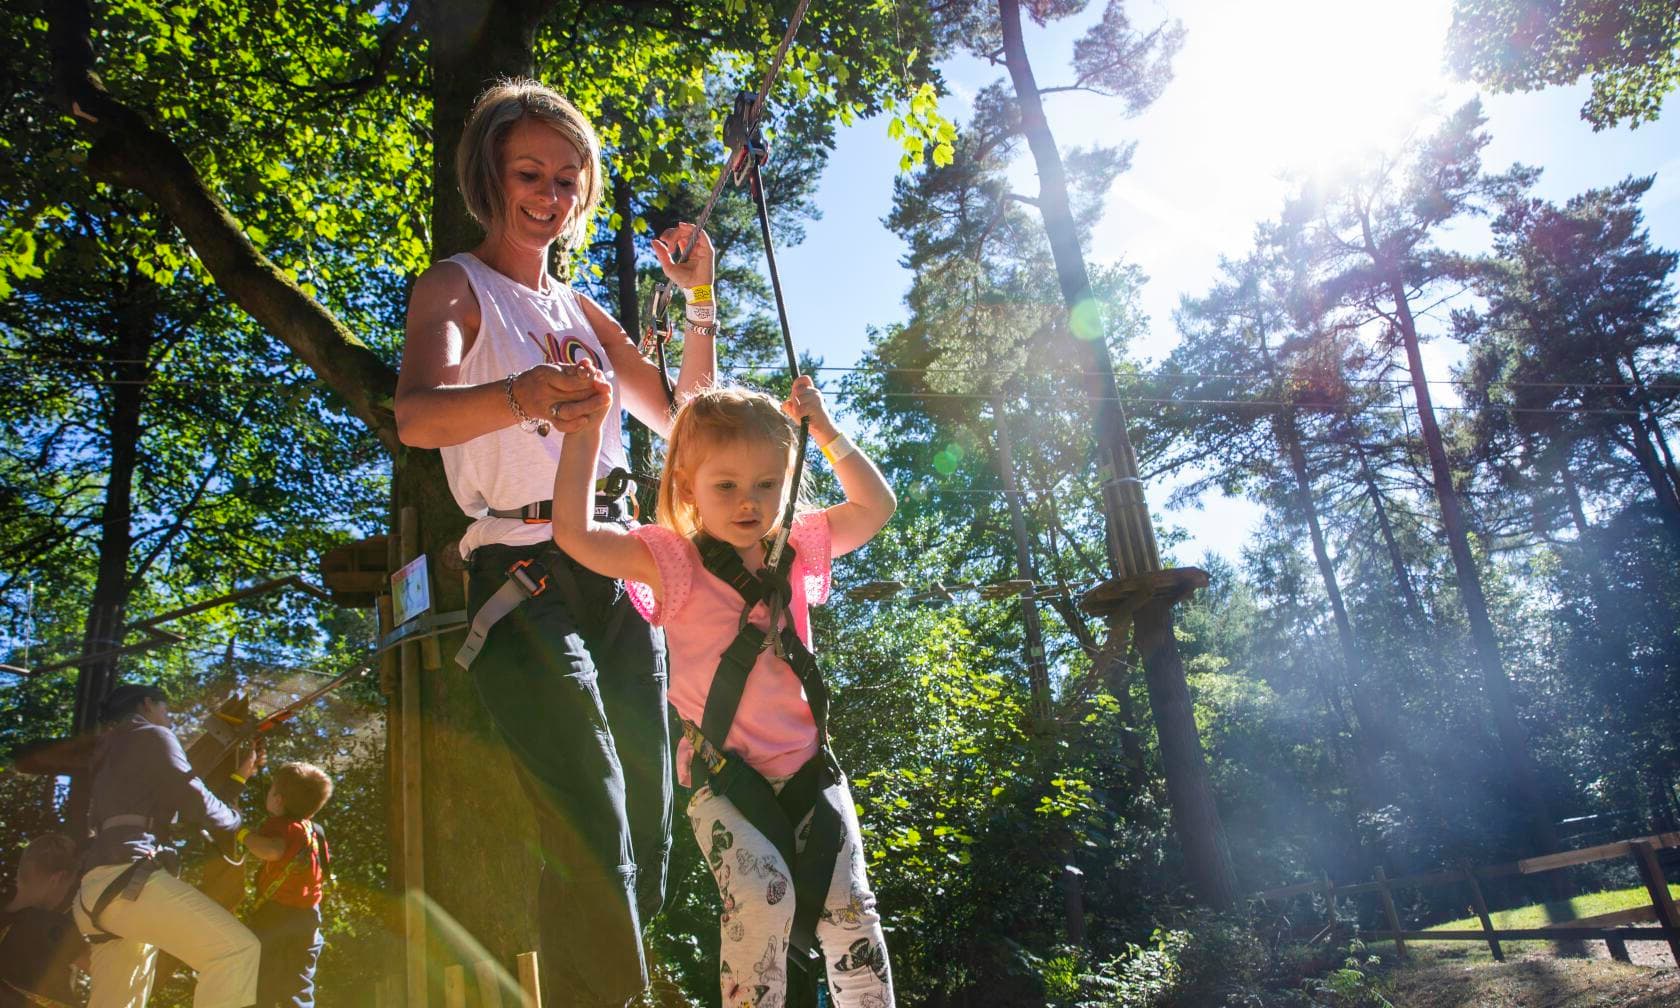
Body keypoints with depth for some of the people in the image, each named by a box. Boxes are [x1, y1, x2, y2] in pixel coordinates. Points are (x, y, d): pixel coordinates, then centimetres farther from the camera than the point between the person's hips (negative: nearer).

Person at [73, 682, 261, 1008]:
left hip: (99, 886, 10)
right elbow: (195, 803, -2)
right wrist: (235, 818, 16)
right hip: (126, 877, -10)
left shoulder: (111, 750, 32)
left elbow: (172, 798, 35)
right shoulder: (152, 736, 6)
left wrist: (239, 776, 40)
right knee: (237, 948, -22)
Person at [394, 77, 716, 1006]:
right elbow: (417, 415, -19)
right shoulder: (457, 285, 2)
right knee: (596, 845, -18)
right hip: (525, 583, -6)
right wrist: (522, 397, -41)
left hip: (616, 577, 6)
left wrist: (699, 298, 7)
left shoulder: (581, 311, 20)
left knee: (646, 844, 6)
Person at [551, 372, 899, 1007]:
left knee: (849, 909, -5)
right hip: (722, 776, -4)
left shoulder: (798, 546, 5)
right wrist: (584, 430, -18)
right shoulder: (675, 561, -7)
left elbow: (875, 506, 16)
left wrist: (825, 432, 8)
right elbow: (575, 534, -20)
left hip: (808, 766, 4)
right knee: (763, 894, -26)